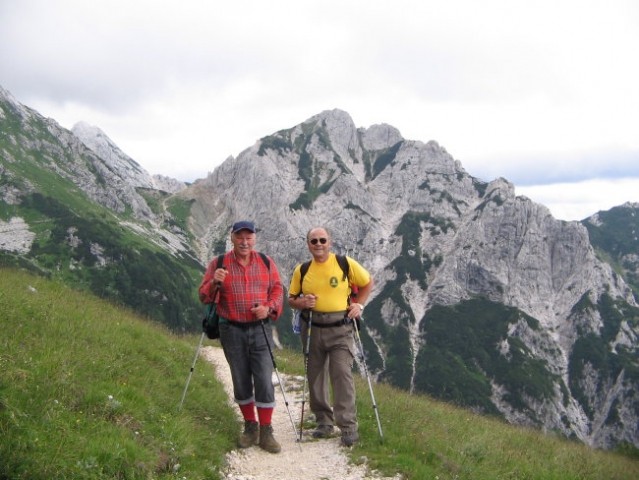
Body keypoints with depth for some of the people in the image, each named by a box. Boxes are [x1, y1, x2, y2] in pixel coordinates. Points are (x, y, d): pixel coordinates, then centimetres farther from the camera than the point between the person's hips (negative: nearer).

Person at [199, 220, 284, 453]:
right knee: (241, 382, 10)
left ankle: (266, 432, 5)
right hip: (232, 331, 0)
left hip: (260, 329, 0)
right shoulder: (218, 264, 0)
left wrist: (269, 308, -13)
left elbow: (278, 290, 7)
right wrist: (214, 282, -22)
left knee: (264, 381, -4)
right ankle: (250, 427, 25)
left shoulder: (266, 262, 4)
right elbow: (204, 296, -1)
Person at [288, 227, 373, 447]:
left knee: (343, 375, -10)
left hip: (340, 329, -3)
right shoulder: (301, 270, 5)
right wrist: (301, 302, -11)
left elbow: (367, 282, 11)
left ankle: (348, 426, -4)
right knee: (315, 376, 10)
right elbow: (291, 299, 11)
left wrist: (359, 305, 1)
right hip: (312, 329, 4)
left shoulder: (345, 263, -2)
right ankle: (324, 422, 25)